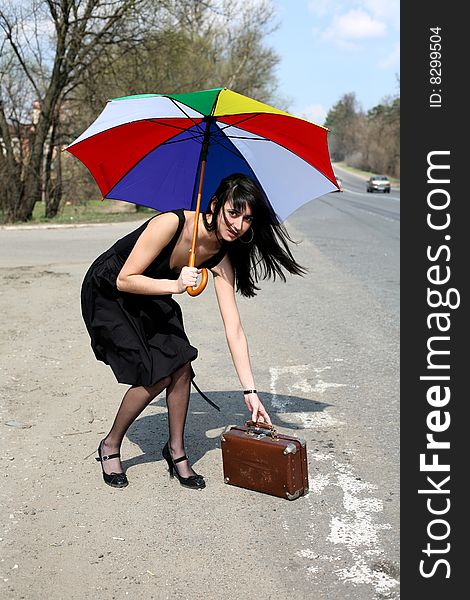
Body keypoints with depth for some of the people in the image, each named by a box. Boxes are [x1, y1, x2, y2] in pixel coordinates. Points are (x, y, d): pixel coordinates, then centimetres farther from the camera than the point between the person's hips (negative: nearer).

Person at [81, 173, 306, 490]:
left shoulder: (222, 257, -14)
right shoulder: (170, 224, -32)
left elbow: (234, 329, -15)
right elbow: (124, 280, -26)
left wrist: (251, 391, -19)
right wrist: (174, 285, -39)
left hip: (150, 300, 6)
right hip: (107, 294, -5)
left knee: (181, 366, -12)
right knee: (157, 374, -16)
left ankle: (176, 452, 9)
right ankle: (110, 446, 7)